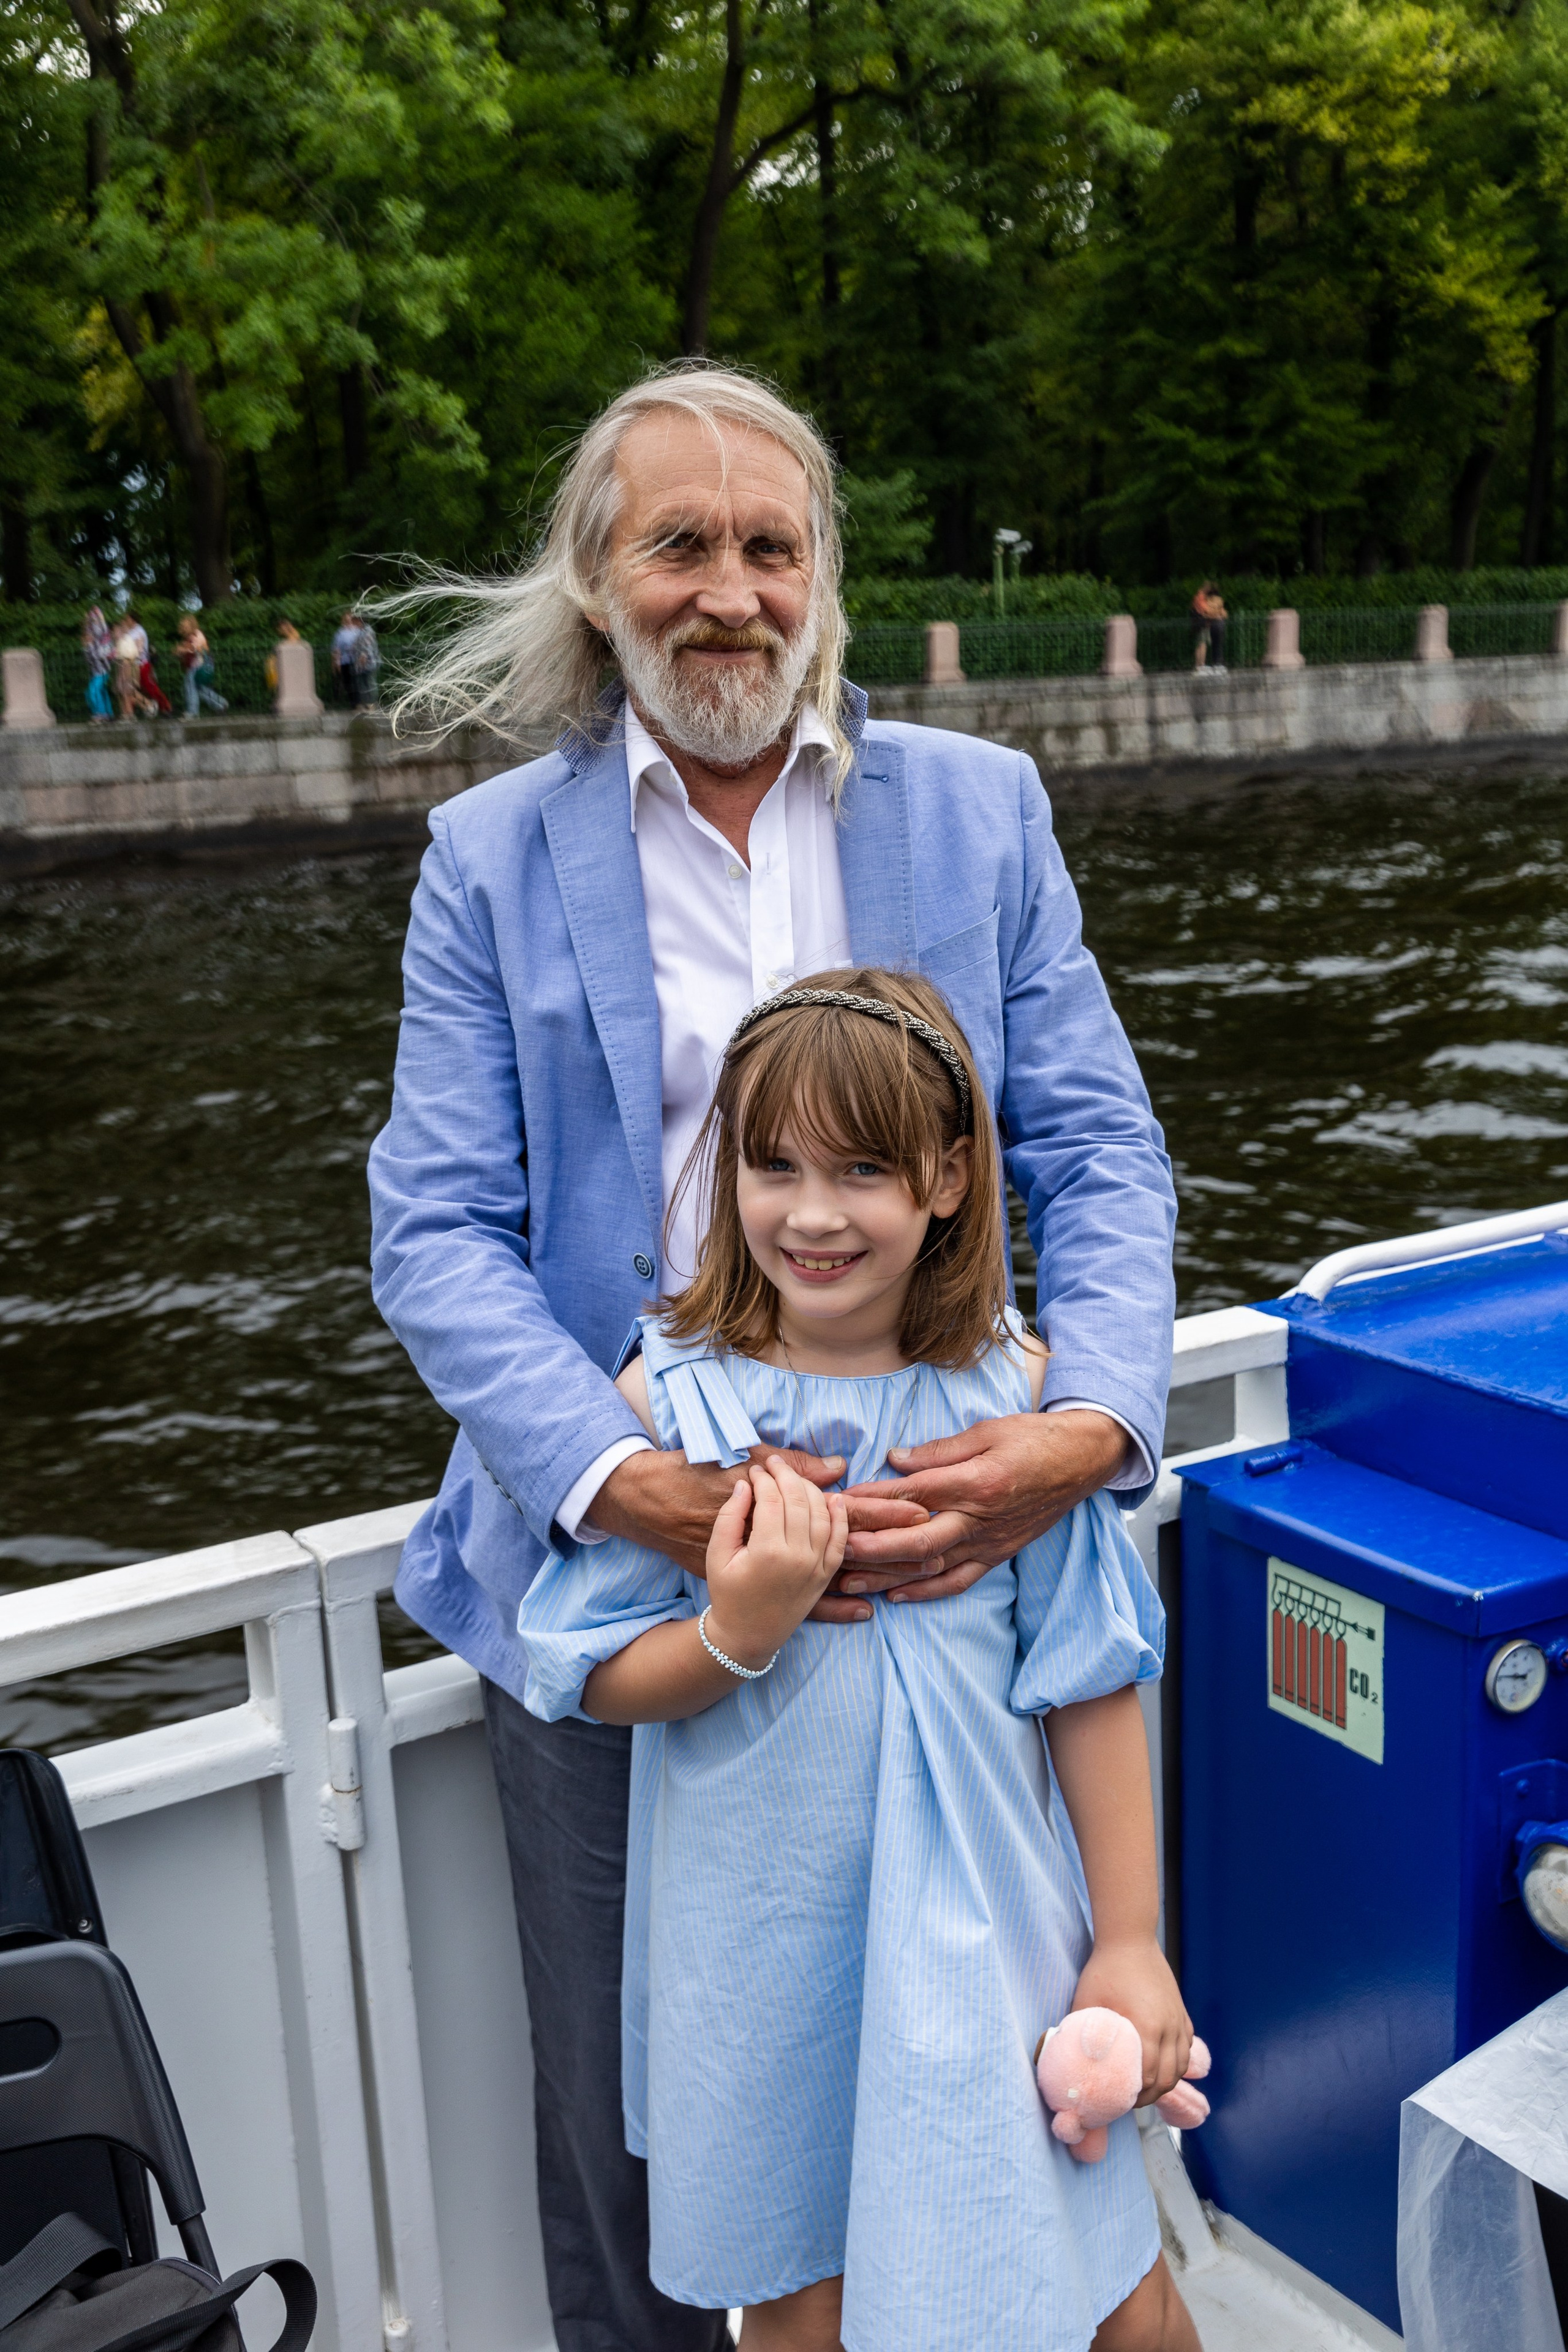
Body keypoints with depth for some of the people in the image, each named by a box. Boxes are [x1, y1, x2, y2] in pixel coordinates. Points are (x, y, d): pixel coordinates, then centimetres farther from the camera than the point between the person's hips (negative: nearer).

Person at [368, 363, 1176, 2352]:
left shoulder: (980, 808, 4)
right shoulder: (489, 857, 0)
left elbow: (1096, 1151, 0)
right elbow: (433, 1228, -6)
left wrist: (1088, 1424, -19)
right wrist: (630, 1487, -22)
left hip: (936, 1539, 1)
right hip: (611, 1567, 0)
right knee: (628, 2111, 15)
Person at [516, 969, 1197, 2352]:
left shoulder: (1016, 1389, -9)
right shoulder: (671, 1399, -11)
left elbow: (1090, 1680, -2)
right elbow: (591, 1678, -4)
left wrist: (1132, 1941, 1)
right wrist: (735, 1635, -23)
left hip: (988, 1929, 1)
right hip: (763, 1944, 0)